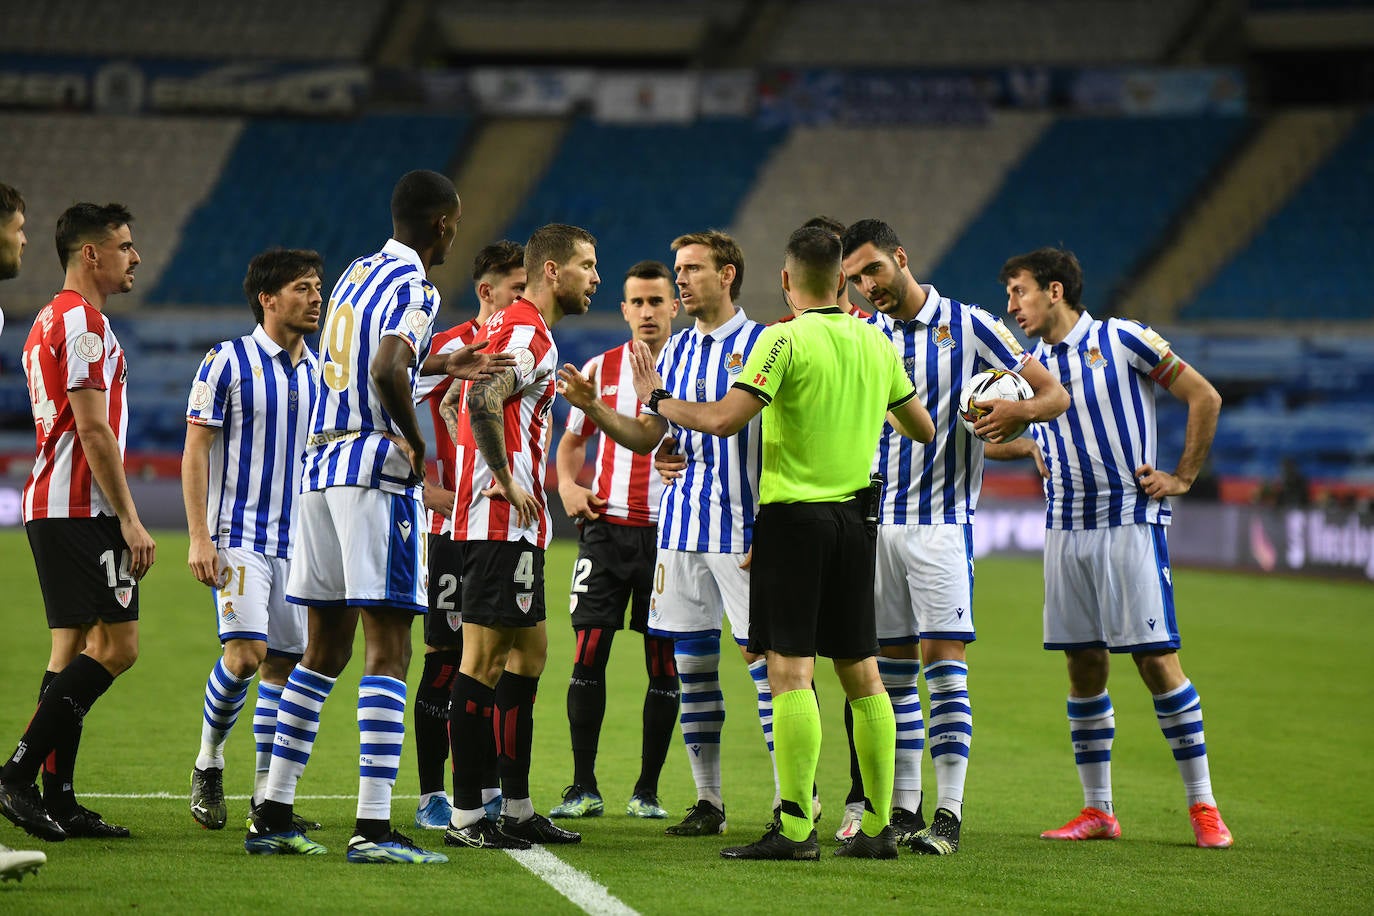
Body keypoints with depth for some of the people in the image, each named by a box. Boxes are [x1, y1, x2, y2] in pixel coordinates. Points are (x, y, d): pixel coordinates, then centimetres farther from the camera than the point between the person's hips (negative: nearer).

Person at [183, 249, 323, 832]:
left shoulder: (318, 371, 11)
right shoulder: (228, 362, -5)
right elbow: (195, 451, -6)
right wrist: (199, 537, -13)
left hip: (299, 540, 5)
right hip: (240, 537, -5)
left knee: (284, 664, 4)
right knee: (245, 654, -17)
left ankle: (266, 796, 11)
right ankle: (209, 762, 5)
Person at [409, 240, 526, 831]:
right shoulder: (453, 348, -10)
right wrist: (430, 487, -16)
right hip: (457, 525, -7)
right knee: (447, 655, -4)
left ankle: (489, 790, 17)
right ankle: (430, 796, 1)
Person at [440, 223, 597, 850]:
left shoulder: (511, 327, 19)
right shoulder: (527, 333, -13)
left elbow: (454, 403, 25)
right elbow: (484, 403, -27)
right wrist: (508, 483, -19)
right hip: (504, 521, -11)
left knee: (528, 651, 14)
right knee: (484, 658, -8)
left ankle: (517, 809, 17)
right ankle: (465, 817, -6)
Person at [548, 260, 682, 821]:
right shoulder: (599, 370, 8)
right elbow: (571, 441, 19)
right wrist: (567, 486, 0)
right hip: (606, 527, 1)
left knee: (663, 664, 1)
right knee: (588, 653, -6)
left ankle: (647, 791, 10)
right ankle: (583, 787, 1)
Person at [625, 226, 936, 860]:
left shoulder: (786, 339, -10)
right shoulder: (876, 344, 10)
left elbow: (723, 420, -18)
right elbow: (923, 429, 21)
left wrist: (657, 398, -2)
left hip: (794, 515, -6)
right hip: (854, 518, 6)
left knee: (791, 670, -8)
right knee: (860, 672, 10)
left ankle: (795, 827, -14)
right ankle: (879, 826, 11)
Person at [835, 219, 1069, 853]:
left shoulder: (969, 326, -2)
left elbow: (1056, 393, -3)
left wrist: (1023, 409, -24)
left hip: (942, 521, -5)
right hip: (876, 522, 5)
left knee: (943, 660, -10)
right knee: (893, 669, 6)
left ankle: (949, 813, -10)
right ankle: (904, 810, 11)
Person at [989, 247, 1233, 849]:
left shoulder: (1123, 340, -3)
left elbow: (1204, 397, 0)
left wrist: (1183, 477, -1)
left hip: (1130, 522, -5)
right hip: (1064, 529, 5)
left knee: (1156, 659, -9)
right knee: (1084, 667, 4)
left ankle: (1203, 807, -3)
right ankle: (1097, 811, 11)